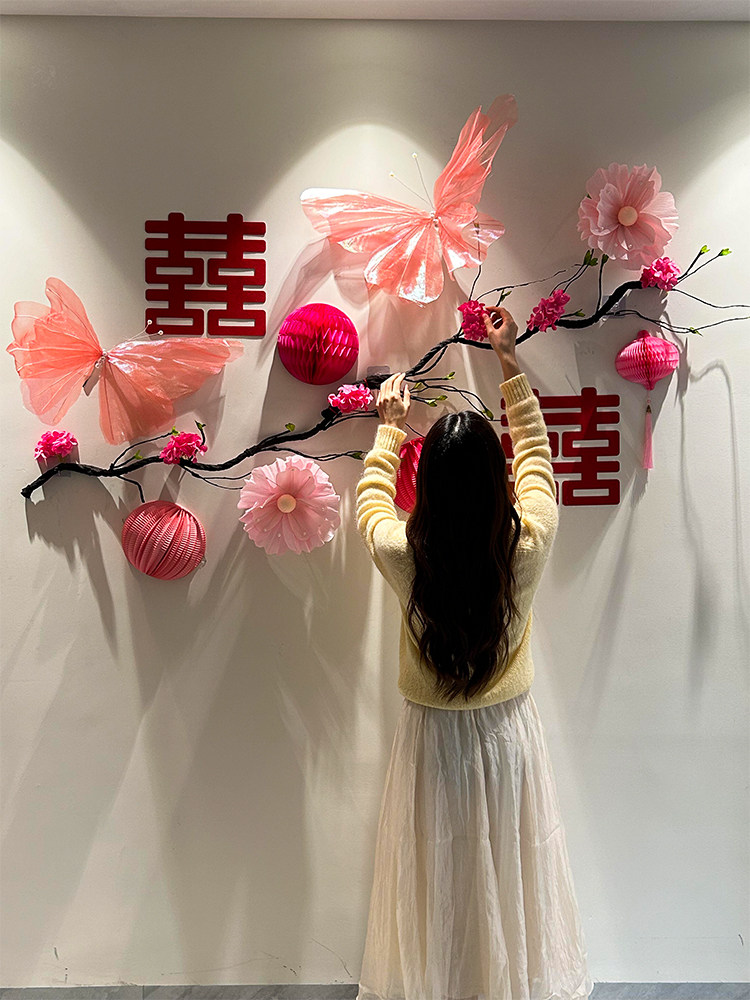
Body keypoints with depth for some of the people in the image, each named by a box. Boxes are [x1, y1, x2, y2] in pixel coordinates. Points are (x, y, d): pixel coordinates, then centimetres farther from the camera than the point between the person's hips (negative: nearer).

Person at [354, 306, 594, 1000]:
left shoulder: (402, 553, -24)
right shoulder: (528, 546, -23)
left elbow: (372, 497, 0)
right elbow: (535, 454, -4)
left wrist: (390, 424, 11)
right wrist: (510, 364, 1)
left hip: (432, 736, 0)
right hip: (507, 731, 1)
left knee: (434, 876, 20)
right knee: (508, 873, 22)